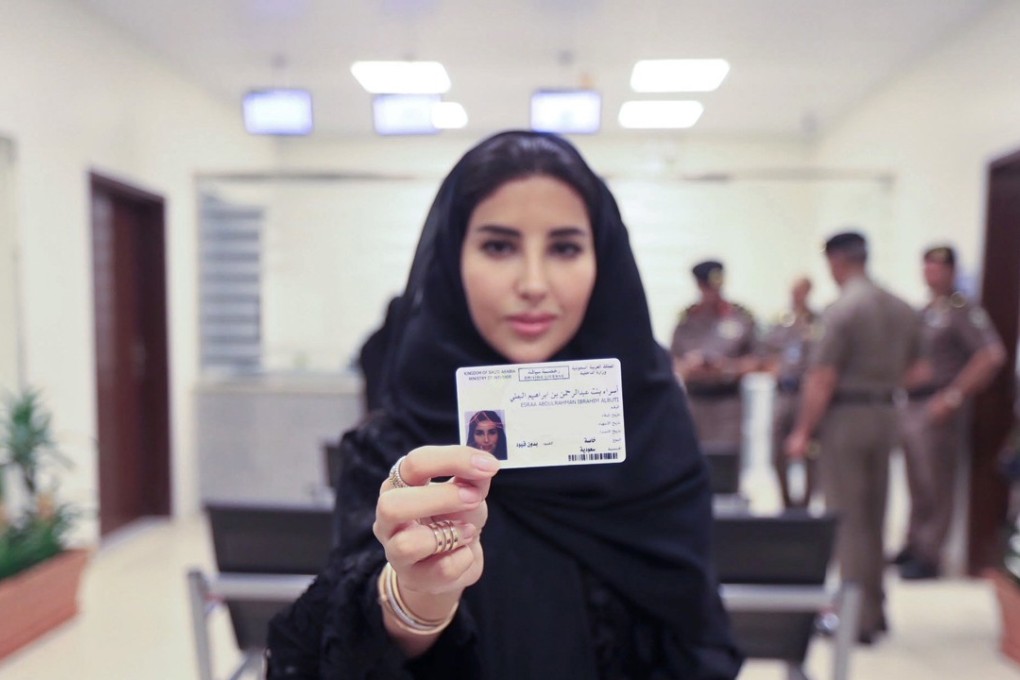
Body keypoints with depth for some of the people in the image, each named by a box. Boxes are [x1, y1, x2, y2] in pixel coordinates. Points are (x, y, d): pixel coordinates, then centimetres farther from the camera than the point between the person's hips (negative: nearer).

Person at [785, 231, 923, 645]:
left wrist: (803, 431, -12)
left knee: (848, 519, 1)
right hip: (886, 415, 8)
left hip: (846, 415, -7)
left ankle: (858, 619, 7)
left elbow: (822, 378, -18)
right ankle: (875, 610, 28)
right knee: (874, 518, 17)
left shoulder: (843, 309, -16)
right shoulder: (902, 309, 8)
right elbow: (912, 369, 16)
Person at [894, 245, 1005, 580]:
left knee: (935, 486, 0)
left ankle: (928, 558, 9)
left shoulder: (963, 310, -9)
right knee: (917, 484, 15)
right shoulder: (923, 313, 16)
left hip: (938, 409, -8)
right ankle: (913, 546, 27)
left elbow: (993, 356, -20)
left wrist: (953, 397, -20)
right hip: (913, 405, 8)